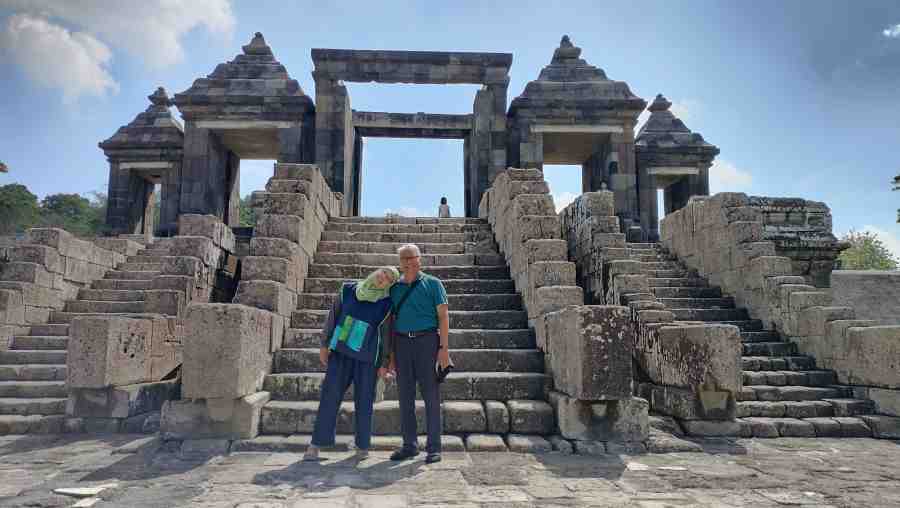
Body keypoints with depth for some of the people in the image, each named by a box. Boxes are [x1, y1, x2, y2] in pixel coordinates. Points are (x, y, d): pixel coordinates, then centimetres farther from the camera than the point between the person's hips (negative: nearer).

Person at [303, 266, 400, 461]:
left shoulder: (387, 303, -3)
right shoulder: (348, 289, 2)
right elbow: (333, 316, 6)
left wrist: (385, 364, -4)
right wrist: (324, 345, 2)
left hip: (367, 357, -1)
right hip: (340, 351, 2)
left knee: (363, 400, 2)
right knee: (330, 395, -4)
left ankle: (362, 445, 18)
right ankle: (316, 444, 4)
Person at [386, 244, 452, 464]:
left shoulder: (433, 283, 2)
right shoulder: (394, 287, 12)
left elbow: (443, 316, -2)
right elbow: (391, 321, 14)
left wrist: (444, 348, -11)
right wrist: (390, 354, 9)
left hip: (427, 340, -4)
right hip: (402, 343, 4)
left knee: (431, 395, -1)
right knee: (405, 395, 7)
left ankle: (434, 448, 7)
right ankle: (409, 445, 18)